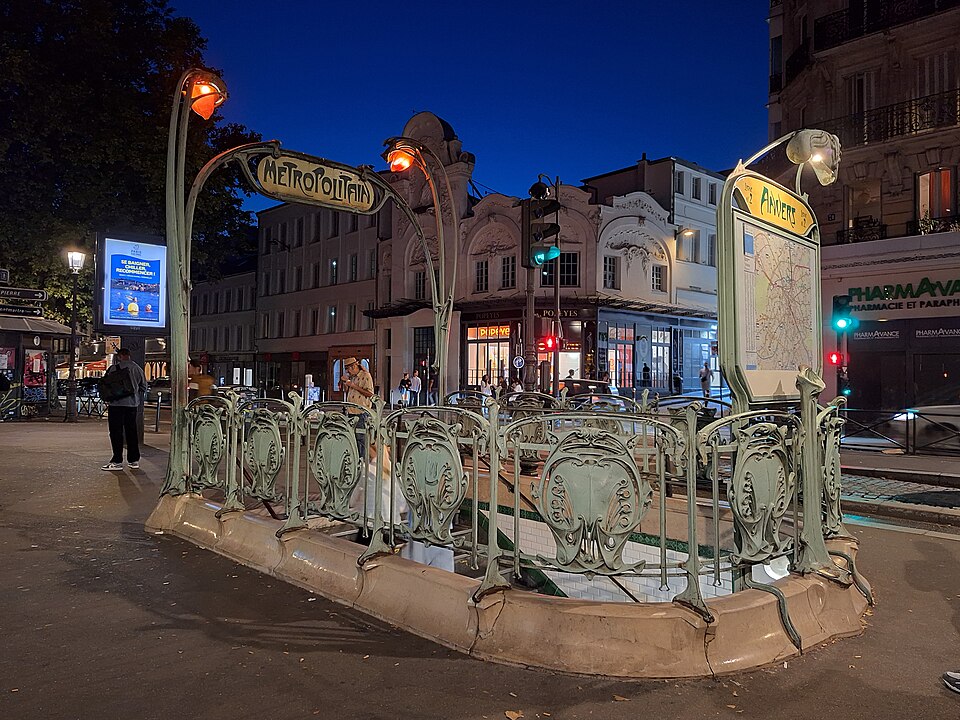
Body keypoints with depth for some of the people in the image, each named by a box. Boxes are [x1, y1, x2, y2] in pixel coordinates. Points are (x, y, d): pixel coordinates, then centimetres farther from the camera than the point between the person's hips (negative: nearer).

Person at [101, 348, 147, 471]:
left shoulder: (115, 368, -9)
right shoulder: (138, 369, 8)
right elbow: (144, 387, 14)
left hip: (117, 404, -5)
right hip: (133, 404, 5)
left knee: (116, 432, -1)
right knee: (132, 431, 10)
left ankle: (117, 461, -2)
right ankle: (134, 460, 14)